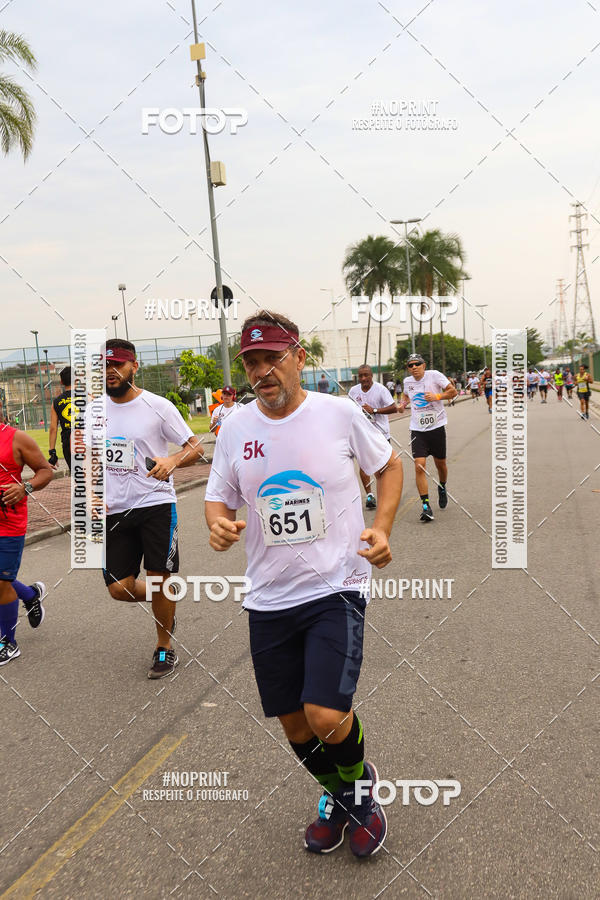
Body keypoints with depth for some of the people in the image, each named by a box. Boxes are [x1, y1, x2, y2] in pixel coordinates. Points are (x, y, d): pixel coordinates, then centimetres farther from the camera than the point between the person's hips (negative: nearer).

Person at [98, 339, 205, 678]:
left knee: (159, 579, -2)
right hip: (114, 510, 4)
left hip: (156, 504, -4)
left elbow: (196, 446, -4)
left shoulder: (158, 406, -7)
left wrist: (173, 460, -25)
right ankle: (166, 600, 34)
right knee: (120, 588, 0)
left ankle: (165, 647, 21)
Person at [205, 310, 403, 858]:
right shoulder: (236, 428, 0)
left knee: (327, 719, -17)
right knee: (295, 725, 13)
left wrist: (382, 529, -7)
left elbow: (389, 465, 8)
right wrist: (219, 524, -14)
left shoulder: (339, 413, -7)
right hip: (269, 599, 4)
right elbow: (219, 499, 10)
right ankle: (337, 798, 44)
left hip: (336, 589, -3)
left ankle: (361, 787, 20)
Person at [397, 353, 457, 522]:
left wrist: (437, 396, -19)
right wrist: (403, 403, 7)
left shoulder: (434, 375, -8)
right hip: (417, 430, 2)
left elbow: (453, 391, -3)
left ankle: (442, 489, 45)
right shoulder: (407, 381, 5)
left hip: (437, 427, -2)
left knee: (440, 464, 12)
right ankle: (426, 506, -10)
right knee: (419, 466, -13)